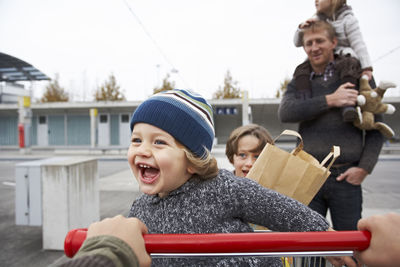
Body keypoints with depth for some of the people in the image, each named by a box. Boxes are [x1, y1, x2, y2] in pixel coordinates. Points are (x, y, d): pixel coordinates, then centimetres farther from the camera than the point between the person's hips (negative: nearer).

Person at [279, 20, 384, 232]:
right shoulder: (299, 82, 10)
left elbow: (375, 128, 6)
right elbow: (285, 113, -10)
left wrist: (364, 167, -5)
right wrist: (329, 100, -15)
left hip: (346, 177, -1)